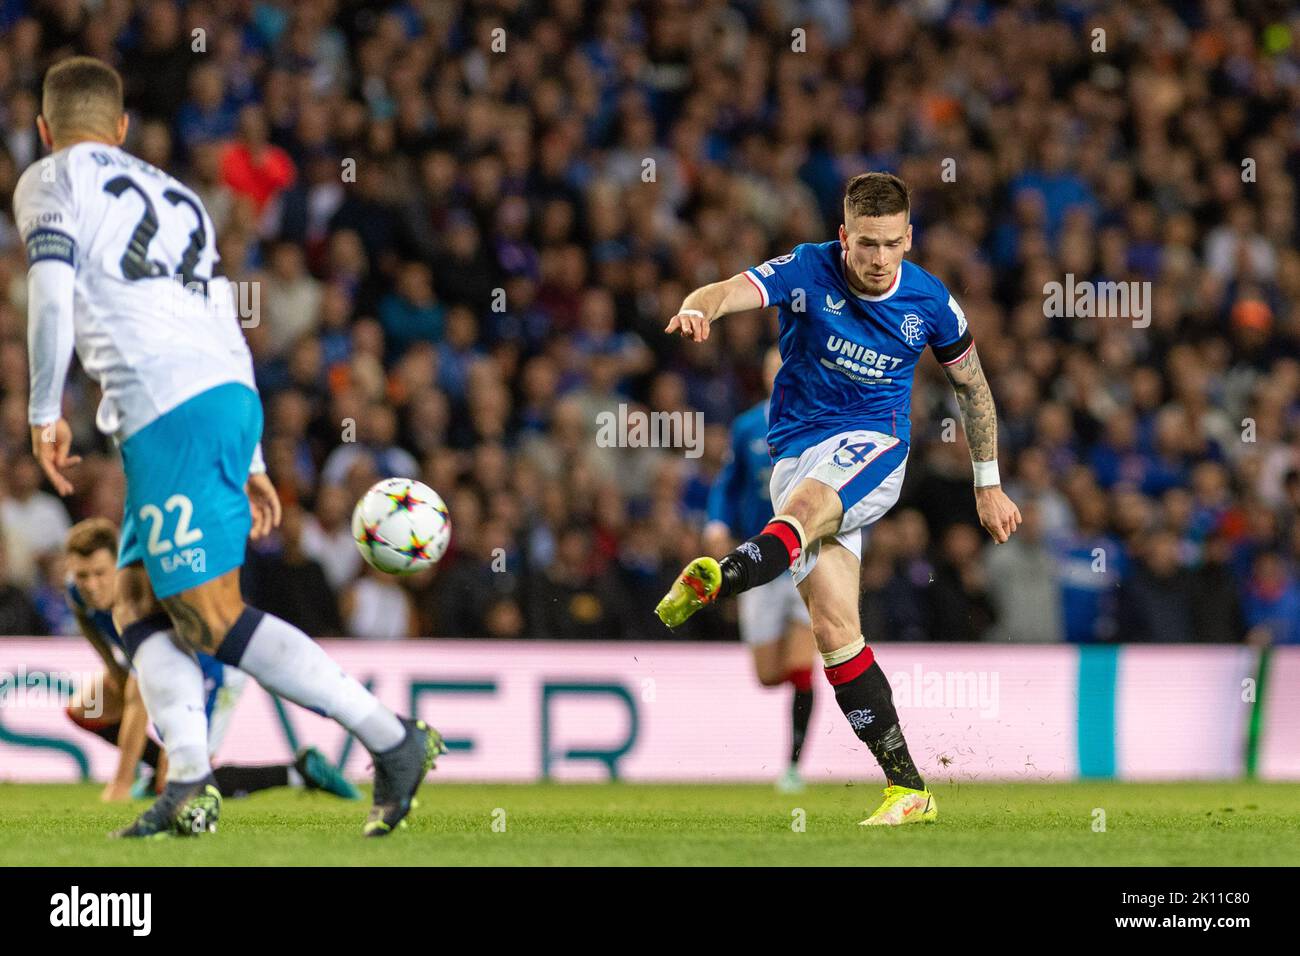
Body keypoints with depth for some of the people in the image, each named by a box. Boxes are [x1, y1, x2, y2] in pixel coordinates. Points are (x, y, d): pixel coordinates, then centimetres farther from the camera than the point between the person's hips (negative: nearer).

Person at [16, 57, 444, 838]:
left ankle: (393, 739, -12)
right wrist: (251, 463, 26)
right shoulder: (173, 194, 29)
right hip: (231, 394, 8)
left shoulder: (47, 184, 9)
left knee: (213, 620, -7)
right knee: (137, 605, 13)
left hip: (168, 414, -8)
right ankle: (189, 783, -4)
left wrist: (45, 414, 1)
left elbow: (52, 295, -7)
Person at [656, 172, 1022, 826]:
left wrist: (988, 485, 20)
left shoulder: (930, 302, 0)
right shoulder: (809, 271, -7)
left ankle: (719, 580, -68)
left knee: (807, 503, -37)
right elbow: (735, 291, -26)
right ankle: (908, 787, -6)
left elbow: (971, 385, 17)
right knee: (834, 630, -10)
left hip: (873, 446, -1)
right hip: (797, 451, 1)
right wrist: (700, 307, -51)